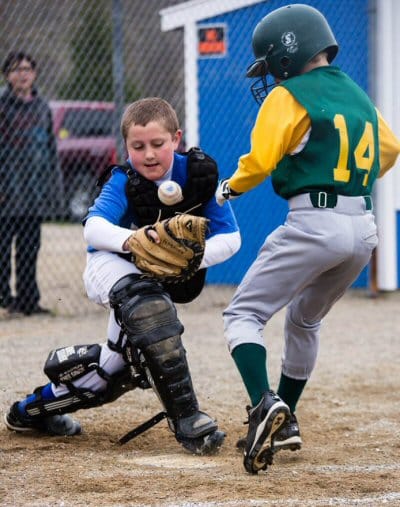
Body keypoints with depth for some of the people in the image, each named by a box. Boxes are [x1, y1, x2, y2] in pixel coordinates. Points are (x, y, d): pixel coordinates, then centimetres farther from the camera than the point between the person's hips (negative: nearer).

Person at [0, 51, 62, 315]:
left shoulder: (42, 107, 13)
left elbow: (51, 148, 17)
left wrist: (54, 186, 12)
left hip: (35, 193, 5)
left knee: (30, 249, 8)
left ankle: (28, 300, 12)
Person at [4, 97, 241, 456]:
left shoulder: (200, 174, -16)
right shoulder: (123, 182, -23)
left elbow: (230, 237, -17)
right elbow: (93, 227, -40)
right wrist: (129, 239, -61)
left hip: (163, 279, 5)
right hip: (111, 267, -5)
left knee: (116, 370, 13)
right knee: (148, 305, -39)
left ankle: (32, 411, 38)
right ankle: (188, 422, -40)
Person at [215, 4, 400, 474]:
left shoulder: (288, 97, -5)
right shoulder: (358, 95, 17)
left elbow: (260, 160, -11)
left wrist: (230, 187, 7)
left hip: (313, 224, -8)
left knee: (243, 314, -2)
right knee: (304, 319, 27)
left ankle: (265, 403, -26)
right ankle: (285, 421, 28)